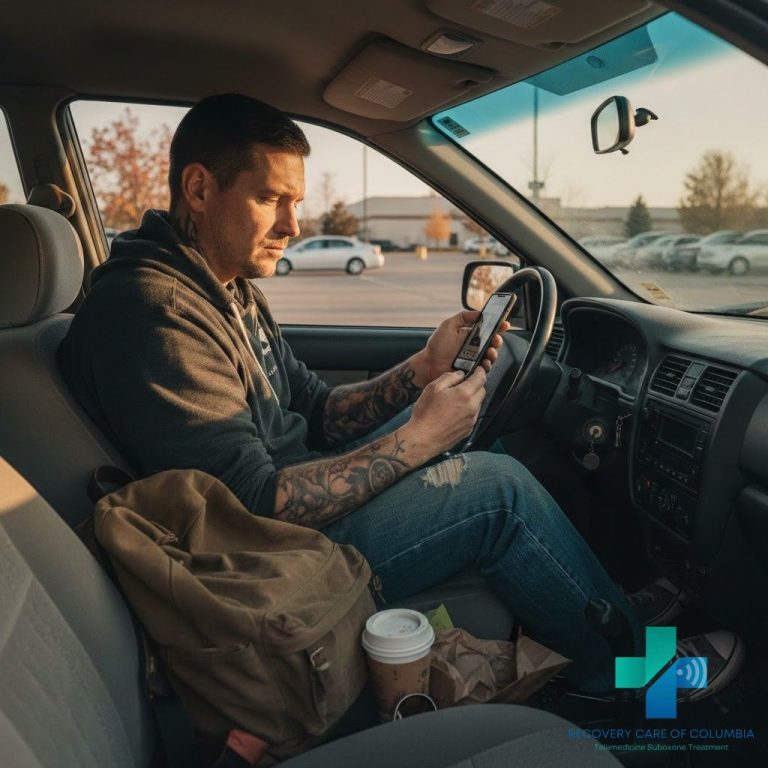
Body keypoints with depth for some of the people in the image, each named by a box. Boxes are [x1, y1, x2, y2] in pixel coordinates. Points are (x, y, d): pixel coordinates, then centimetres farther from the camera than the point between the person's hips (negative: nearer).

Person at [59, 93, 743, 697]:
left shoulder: (229, 288, 9)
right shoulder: (153, 313, -23)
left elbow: (317, 415, 9)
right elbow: (255, 505, -27)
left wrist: (421, 370, -5)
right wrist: (416, 440, -22)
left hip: (279, 493, 10)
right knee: (500, 486, -14)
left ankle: (603, 604, 18)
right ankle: (627, 660, 13)